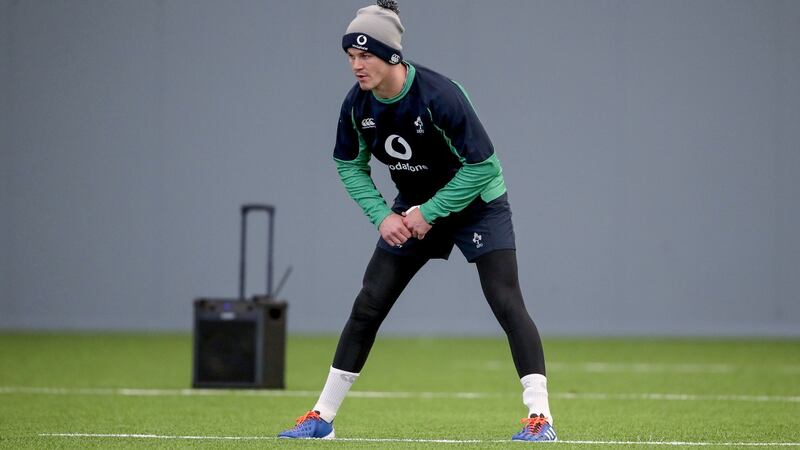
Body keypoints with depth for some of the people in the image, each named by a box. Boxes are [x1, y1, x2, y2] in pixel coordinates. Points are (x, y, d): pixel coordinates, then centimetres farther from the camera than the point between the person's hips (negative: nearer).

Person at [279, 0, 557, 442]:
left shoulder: (439, 96, -30)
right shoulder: (357, 105, -13)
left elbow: (482, 165, -26)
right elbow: (349, 165, 4)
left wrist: (429, 213, -23)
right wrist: (383, 216, -10)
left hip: (477, 203, -5)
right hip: (412, 210, 6)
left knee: (506, 303, -18)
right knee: (367, 306, 3)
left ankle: (539, 417, -17)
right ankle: (322, 417, 11)